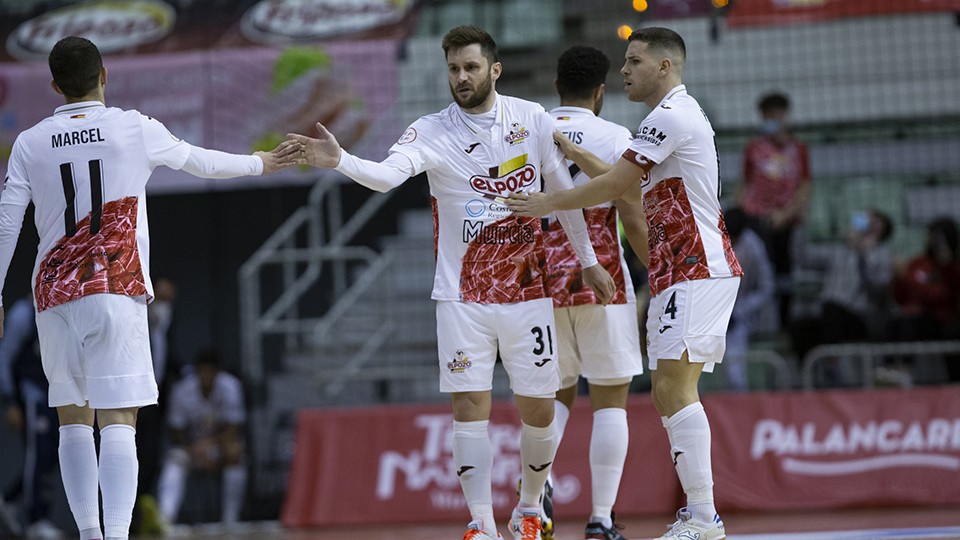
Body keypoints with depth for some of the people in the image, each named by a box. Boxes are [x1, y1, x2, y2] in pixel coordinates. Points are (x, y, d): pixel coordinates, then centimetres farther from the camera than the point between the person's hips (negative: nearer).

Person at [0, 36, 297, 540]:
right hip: (117, 290, -2)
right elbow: (202, 162, 15)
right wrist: (261, 163, 32)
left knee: (73, 419, 15)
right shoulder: (135, 129, 1)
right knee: (118, 423, -8)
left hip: (54, 292, 2)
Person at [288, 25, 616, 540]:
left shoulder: (533, 120, 0)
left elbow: (564, 190, 10)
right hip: (462, 296, -1)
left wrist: (588, 261, 14)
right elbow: (386, 174, -26)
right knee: (469, 406, -7)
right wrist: (339, 161, -46)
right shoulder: (431, 132, -7)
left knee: (538, 410, 5)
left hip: (527, 289, 2)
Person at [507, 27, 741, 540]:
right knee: (670, 393, 9)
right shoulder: (679, 114, 22)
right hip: (681, 272, 11)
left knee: (674, 387, -16)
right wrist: (575, 154, 22)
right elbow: (635, 189, 27)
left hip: (697, 271, -11)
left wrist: (549, 204, -2)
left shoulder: (670, 116, -12)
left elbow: (614, 185, -12)